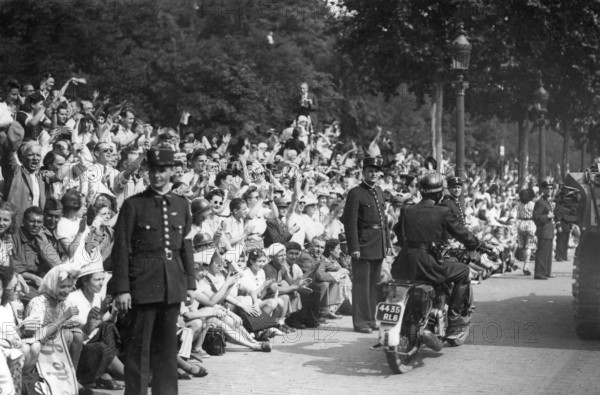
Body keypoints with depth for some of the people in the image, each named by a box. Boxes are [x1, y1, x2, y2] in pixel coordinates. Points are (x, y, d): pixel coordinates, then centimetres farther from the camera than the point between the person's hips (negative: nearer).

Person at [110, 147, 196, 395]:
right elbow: (121, 249, -6)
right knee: (140, 345, 0)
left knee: (167, 344, 11)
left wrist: (190, 282, 8)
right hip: (143, 283, -4)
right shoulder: (133, 205, -3)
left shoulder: (181, 205, 10)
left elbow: (186, 246, 13)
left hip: (172, 285, 4)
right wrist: (121, 289, -11)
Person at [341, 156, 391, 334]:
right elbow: (350, 223, -13)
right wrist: (354, 247, -17)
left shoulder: (379, 192, 16)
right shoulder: (355, 193, -8)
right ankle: (360, 321, 2)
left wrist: (387, 242, 15)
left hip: (379, 247, 7)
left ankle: (371, 319, 20)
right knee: (362, 284, -3)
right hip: (364, 246, -7)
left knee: (374, 284, 12)